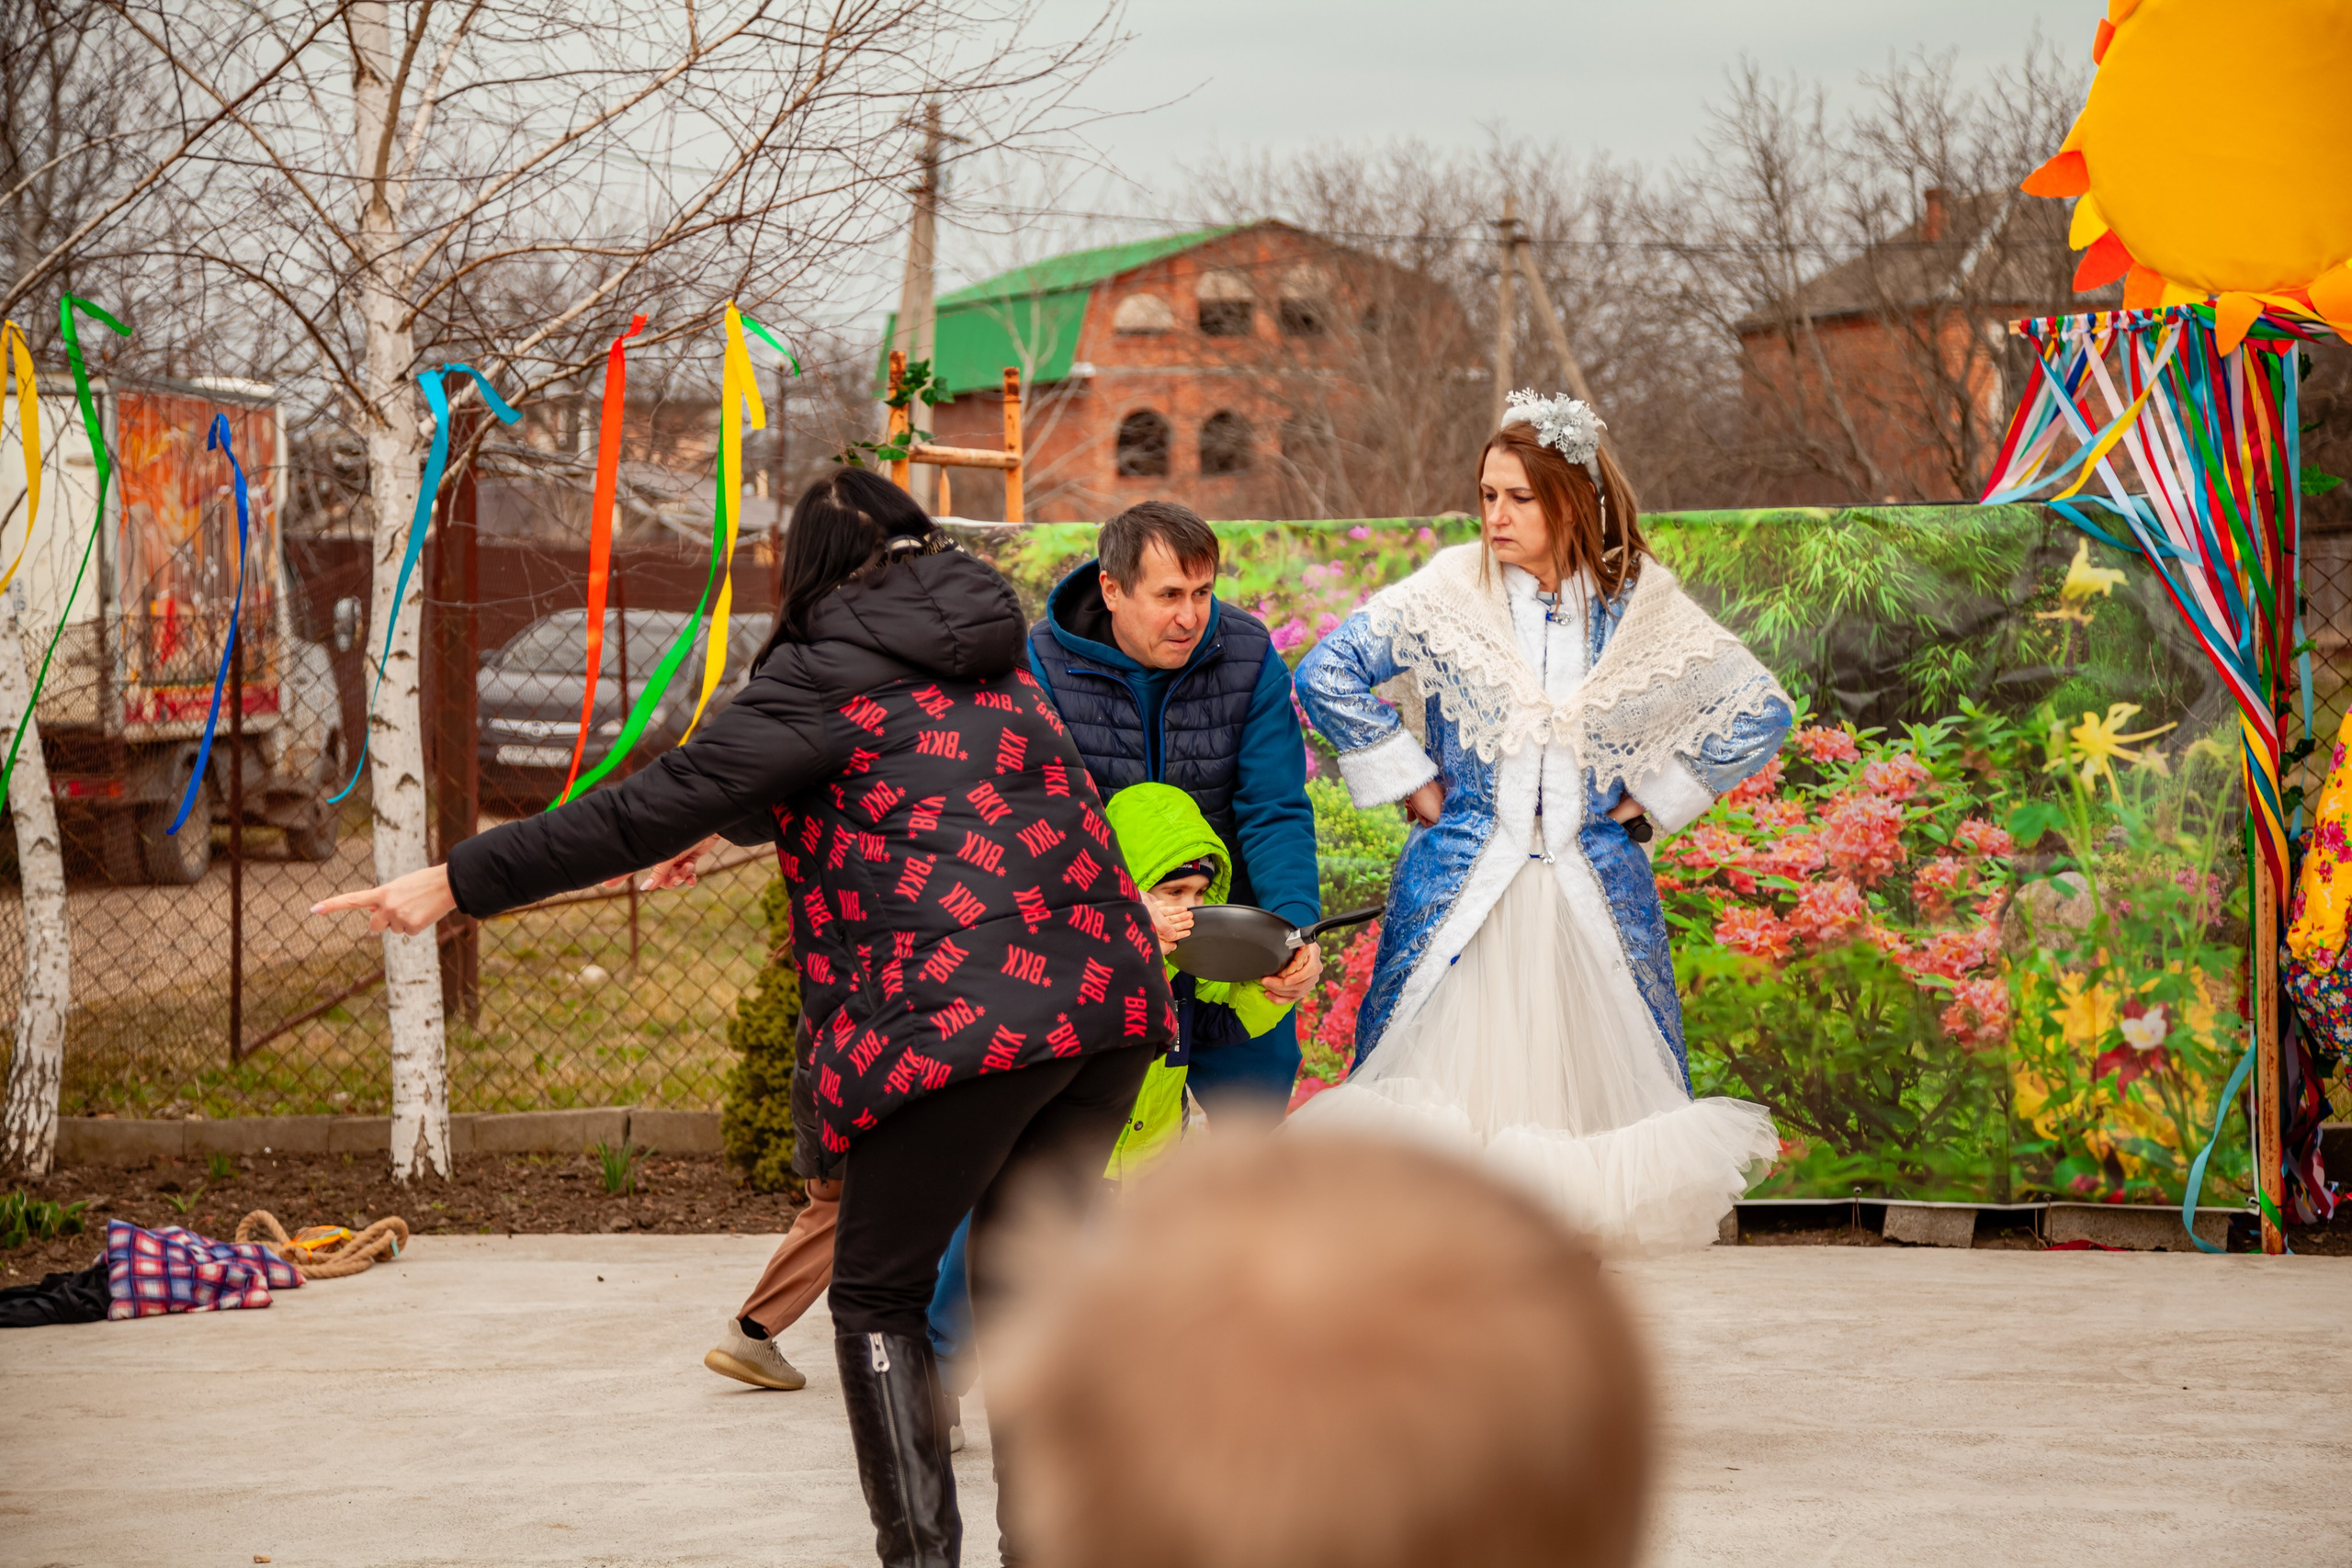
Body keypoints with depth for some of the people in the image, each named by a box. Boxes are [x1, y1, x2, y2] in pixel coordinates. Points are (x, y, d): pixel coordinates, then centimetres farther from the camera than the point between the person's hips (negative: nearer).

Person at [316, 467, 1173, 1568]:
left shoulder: (826, 673, -2)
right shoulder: (990, 650, 21)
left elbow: (660, 804, -9)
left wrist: (459, 881, -7)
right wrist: (725, 826, 49)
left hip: (965, 1018, -7)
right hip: (1108, 993, 7)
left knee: (878, 1299, 7)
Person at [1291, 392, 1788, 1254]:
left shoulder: (1640, 608, 4)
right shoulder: (1448, 594, 0)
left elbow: (1758, 709, 13)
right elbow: (1327, 674, 0)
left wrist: (1653, 793, 6)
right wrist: (1410, 778, -1)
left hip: (1596, 889, 2)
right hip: (1464, 884, -1)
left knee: (1591, 1085, 0)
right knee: (1449, 1080, -7)